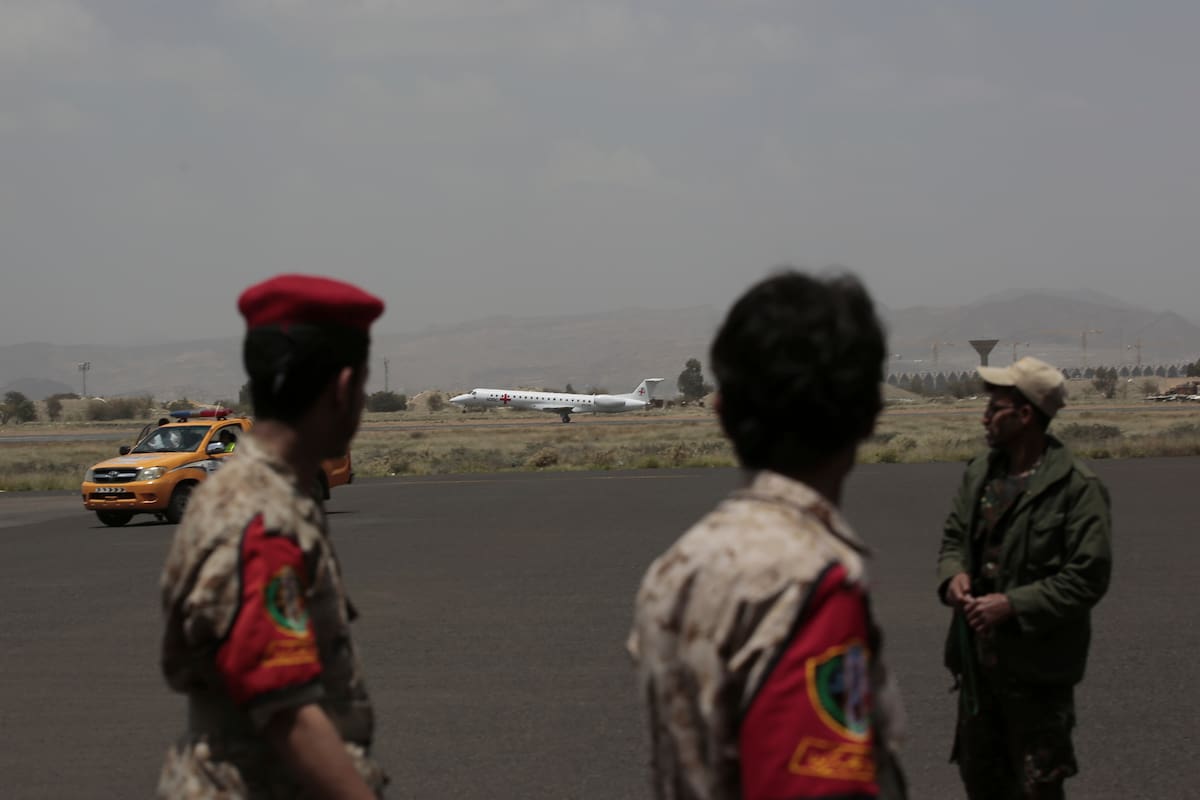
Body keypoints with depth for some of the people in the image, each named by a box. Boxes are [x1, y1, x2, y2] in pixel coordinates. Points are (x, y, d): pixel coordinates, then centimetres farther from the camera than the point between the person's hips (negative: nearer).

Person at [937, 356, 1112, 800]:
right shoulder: (979, 473, 7)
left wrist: (1013, 604, -22)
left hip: (1037, 667, -7)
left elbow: (1088, 577, -17)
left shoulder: (1077, 487, -15)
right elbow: (953, 536, 17)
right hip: (977, 658, 7)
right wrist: (953, 575, -7)